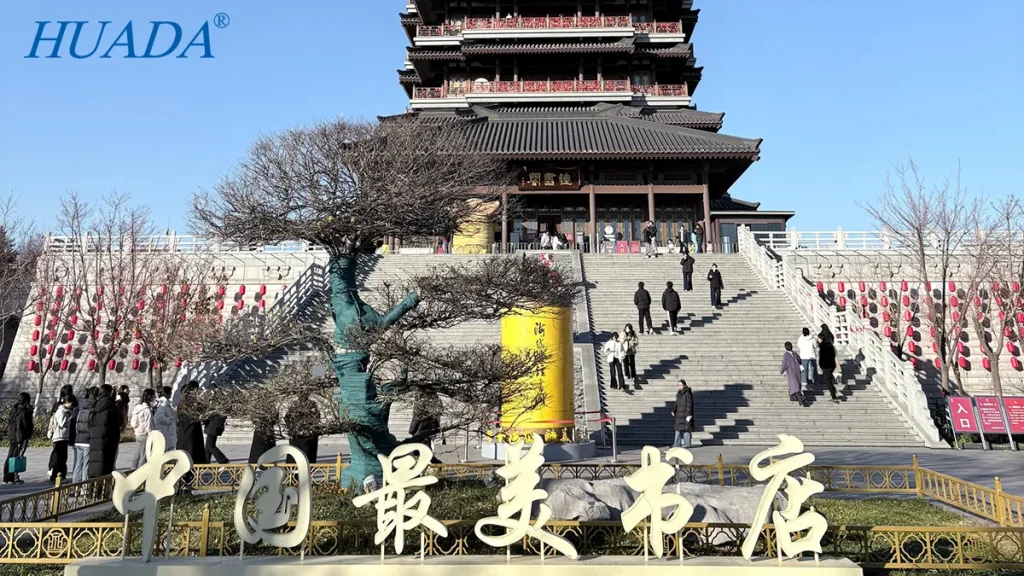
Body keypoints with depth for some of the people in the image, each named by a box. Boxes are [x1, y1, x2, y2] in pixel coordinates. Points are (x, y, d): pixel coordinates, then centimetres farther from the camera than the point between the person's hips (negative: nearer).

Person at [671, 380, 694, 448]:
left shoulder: (687, 393, -12)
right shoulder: (679, 393, 11)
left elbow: (689, 404, -15)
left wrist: (689, 415, -18)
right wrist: (673, 410, 11)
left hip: (685, 414, -8)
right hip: (679, 414, 8)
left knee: (686, 428, -3)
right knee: (678, 428, 9)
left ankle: (687, 443, 3)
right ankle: (676, 443, 13)